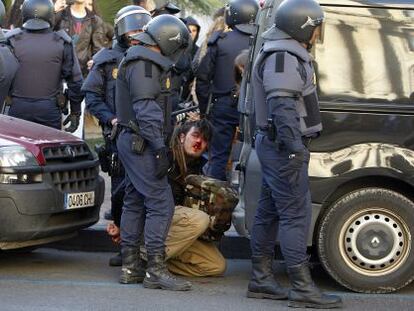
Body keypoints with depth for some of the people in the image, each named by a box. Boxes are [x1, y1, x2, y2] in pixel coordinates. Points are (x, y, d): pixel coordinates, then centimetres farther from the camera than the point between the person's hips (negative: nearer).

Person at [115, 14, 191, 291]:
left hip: (133, 142, 11)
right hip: (142, 143, -11)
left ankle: (131, 267, 16)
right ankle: (156, 270, -13)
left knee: (135, 203, 12)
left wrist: (158, 145, 22)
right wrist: (160, 149, -24)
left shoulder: (145, 62, 18)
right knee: (161, 203, -12)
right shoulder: (144, 65, -15)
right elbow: (146, 111, -22)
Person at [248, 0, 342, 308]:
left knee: (270, 212, 12)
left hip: (276, 147, 11)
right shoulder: (283, 59, -17)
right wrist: (295, 148, -29)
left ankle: (261, 279, 18)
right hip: (285, 148, -11)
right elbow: (283, 108, -26)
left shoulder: (289, 55, 18)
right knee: (296, 214, -10)